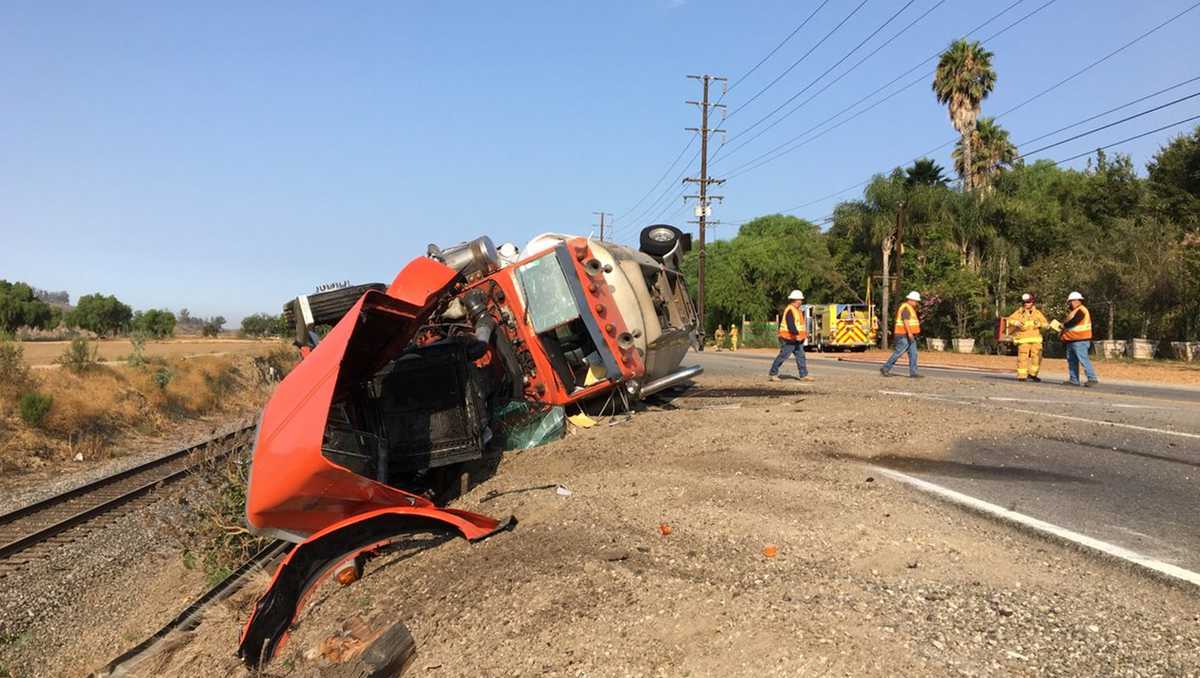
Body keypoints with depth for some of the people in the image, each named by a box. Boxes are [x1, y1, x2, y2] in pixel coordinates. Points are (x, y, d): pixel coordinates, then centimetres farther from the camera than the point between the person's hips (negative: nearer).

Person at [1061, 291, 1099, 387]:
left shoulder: (1081, 310, -12)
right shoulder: (1074, 311, 21)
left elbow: (1073, 322, -23)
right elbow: (1068, 323, 24)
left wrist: (1063, 325, -6)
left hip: (1080, 341, -11)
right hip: (1071, 341, 11)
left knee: (1083, 360, -13)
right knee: (1071, 361, 11)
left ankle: (1092, 379, -13)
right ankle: (1073, 380, 16)